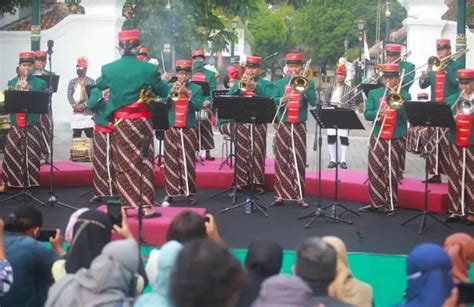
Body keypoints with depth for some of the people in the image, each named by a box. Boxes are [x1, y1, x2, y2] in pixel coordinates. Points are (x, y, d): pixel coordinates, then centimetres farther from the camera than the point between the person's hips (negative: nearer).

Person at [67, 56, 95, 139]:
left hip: (88, 112, -3)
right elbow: (69, 95, 3)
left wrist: (84, 105, -16)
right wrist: (74, 105, -13)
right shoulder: (72, 82, 12)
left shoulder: (91, 81, 2)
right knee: (76, 135, 4)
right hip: (76, 112, 3)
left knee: (90, 135, -3)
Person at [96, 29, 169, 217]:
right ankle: (146, 205, 4)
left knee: (123, 164, 9)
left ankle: (126, 205, 12)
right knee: (144, 163, 5)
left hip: (120, 121, 2)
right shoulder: (148, 68, -9)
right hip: (141, 120, -1)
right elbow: (163, 92, 3)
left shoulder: (108, 69, -3)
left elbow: (100, 86, 18)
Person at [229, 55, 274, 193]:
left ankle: (258, 183, 0)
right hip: (241, 122, 2)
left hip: (258, 122, -2)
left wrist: (255, 87, -19)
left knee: (258, 153, -4)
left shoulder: (266, 84, 10)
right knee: (241, 153, 1)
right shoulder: (239, 83, 17)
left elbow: (268, 99, -9)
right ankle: (241, 183, 6)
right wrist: (240, 85, -12)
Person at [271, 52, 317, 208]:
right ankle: (280, 195, 8)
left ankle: (299, 196, 1)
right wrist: (283, 100, -22)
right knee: (281, 161, 3)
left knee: (299, 161, -2)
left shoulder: (308, 83, 7)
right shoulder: (279, 83, 10)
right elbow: (273, 102, -2)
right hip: (283, 126, 1)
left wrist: (304, 88, -18)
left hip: (299, 127, -1)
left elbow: (313, 102, -7)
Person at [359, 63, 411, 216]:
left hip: (395, 139, -2)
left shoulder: (404, 96, 4)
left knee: (392, 172, 1)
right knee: (374, 171, 3)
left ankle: (390, 204, 7)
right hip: (377, 138, 2)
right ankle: (375, 202, 13)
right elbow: (367, 114, -1)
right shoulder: (374, 93, 8)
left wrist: (396, 99, -16)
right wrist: (378, 113, -20)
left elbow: (408, 116, -9)